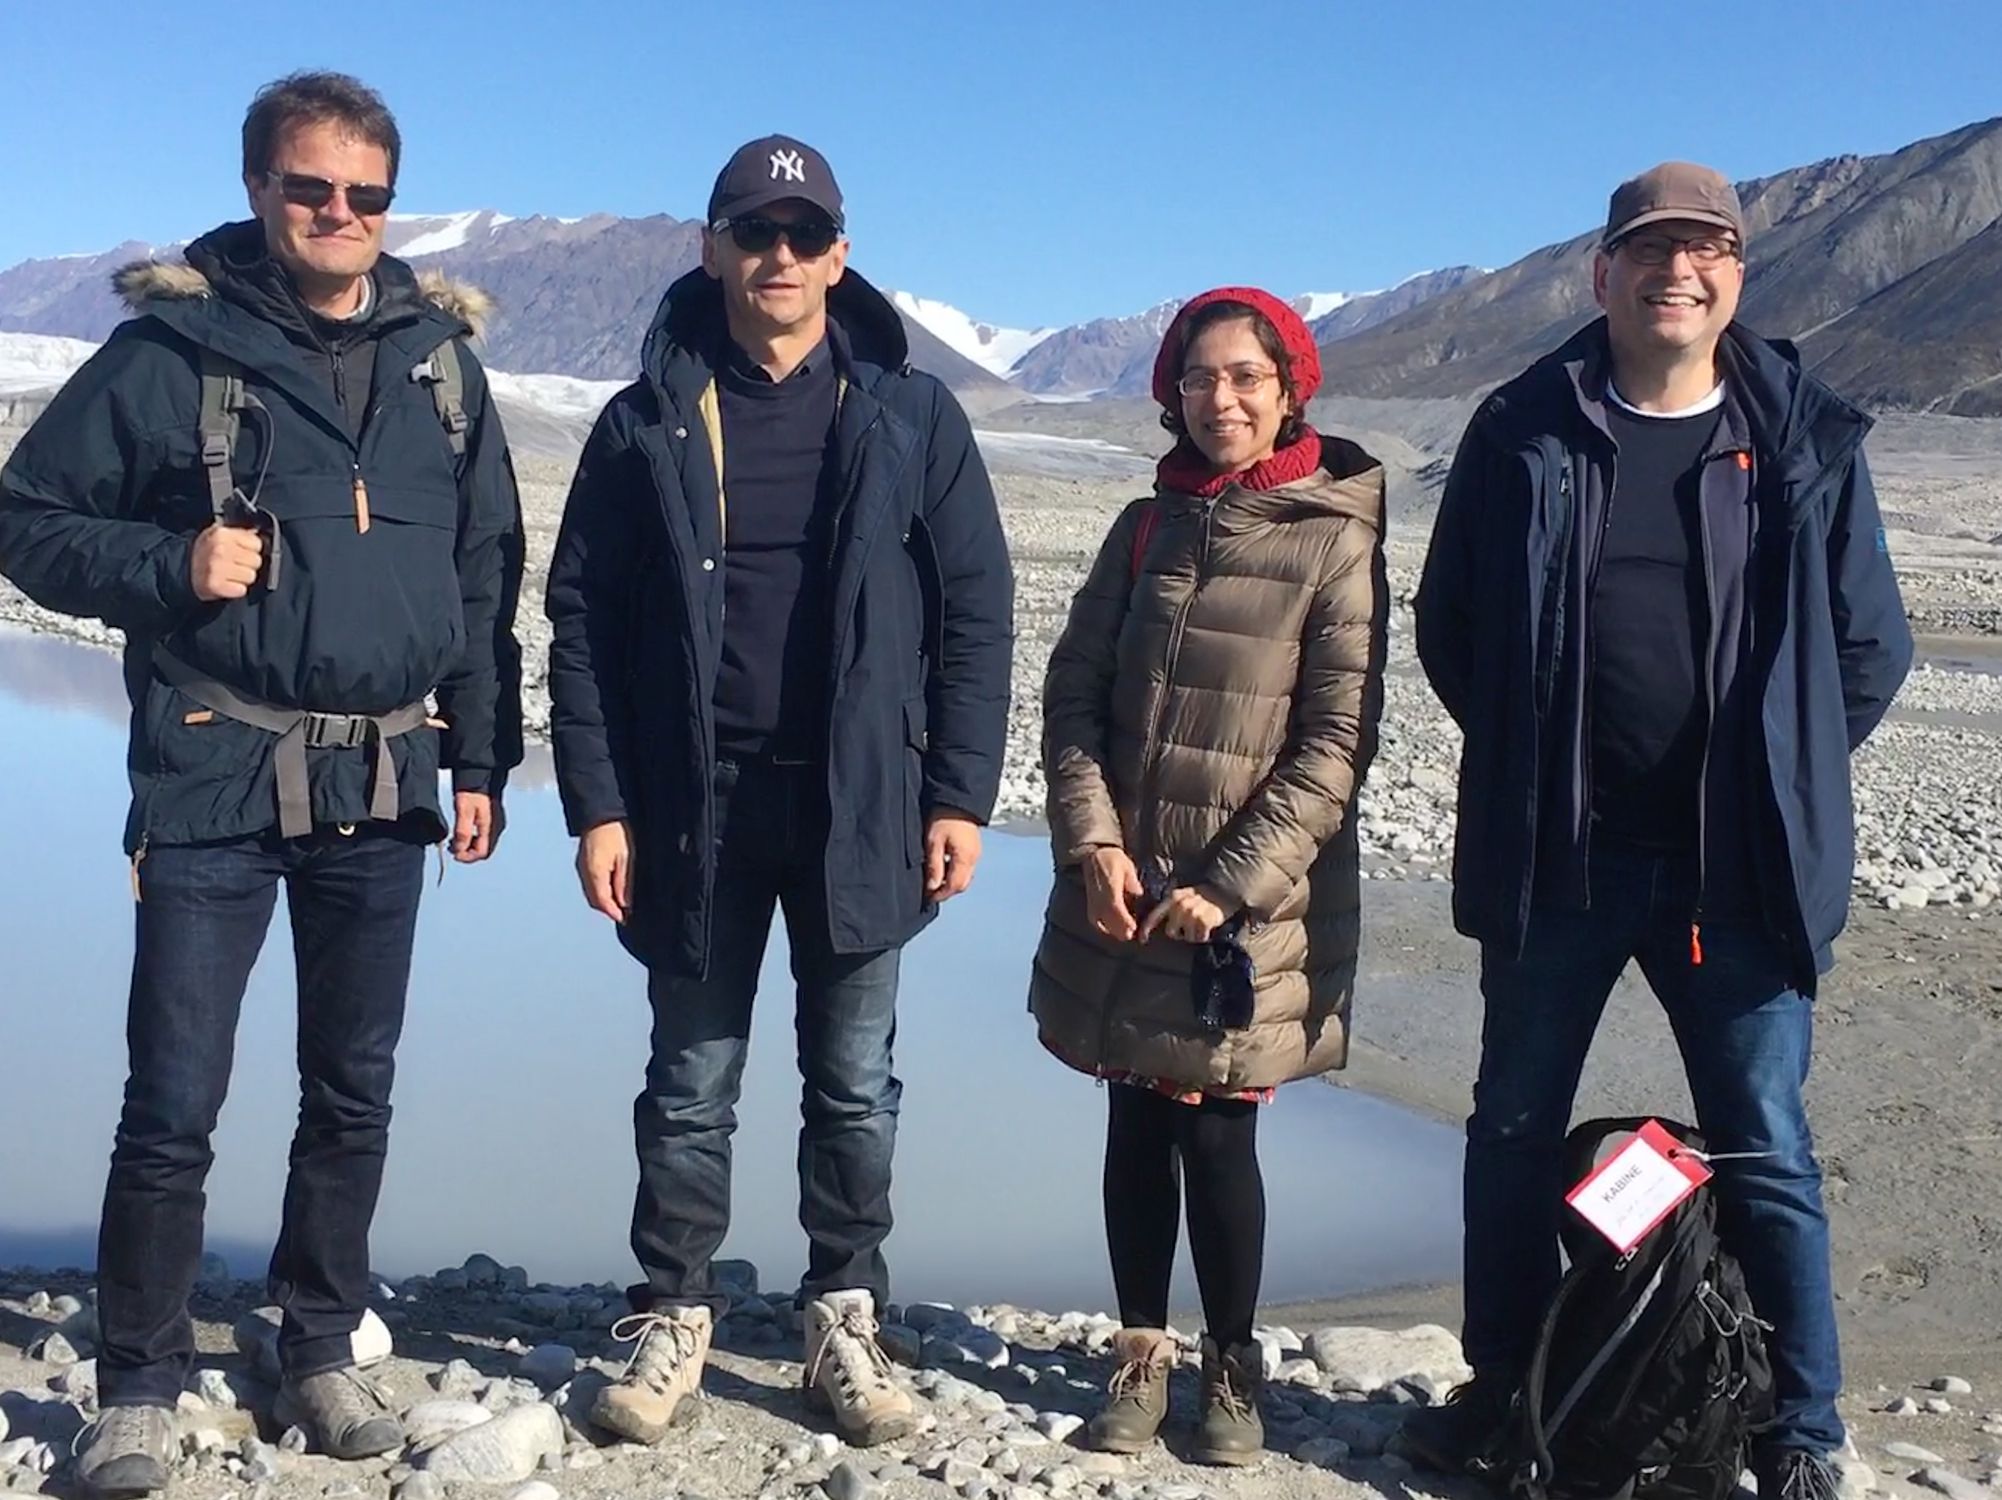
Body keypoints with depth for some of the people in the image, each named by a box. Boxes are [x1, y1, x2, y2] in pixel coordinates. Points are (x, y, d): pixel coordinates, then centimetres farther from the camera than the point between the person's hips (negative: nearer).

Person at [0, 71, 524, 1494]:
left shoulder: (440, 356, 7)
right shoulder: (171, 350, -4)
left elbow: (489, 571, 12)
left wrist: (482, 757, 8)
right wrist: (169, 566, -16)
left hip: (384, 787, 4)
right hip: (213, 783, -3)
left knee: (354, 1094, 12)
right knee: (175, 1106, -1)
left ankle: (323, 1353, 28)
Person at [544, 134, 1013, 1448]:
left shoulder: (911, 418, 2)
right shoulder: (649, 424, 3)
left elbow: (977, 614, 1)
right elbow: (584, 621, 1)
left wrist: (960, 796, -4)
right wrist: (597, 806, -5)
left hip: (860, 808, 0)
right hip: (695, 806, 0)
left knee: (854, 1084, 10)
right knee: (692, 1081, 10)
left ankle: (845, 1323, 24)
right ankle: (675, 1321, 24)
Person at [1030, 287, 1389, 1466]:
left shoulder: (1337, 540, -6)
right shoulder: (1148, 526, 9)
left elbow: (1336, 746, -10)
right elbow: (1073, 694, 6)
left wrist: (1229, 885, -15)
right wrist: (1093, 840, -8)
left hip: (1251, 911, -4)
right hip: (1123, 896, 4)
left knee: (1216, 1134, 2)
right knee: (1139, 1126, 10)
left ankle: (1234, 1366, 23)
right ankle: (1143, 1353, 26)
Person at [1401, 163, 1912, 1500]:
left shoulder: (1804, 439, 0)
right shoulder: (1524, 433, 0)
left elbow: (1871, 647, 6)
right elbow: (1449, 624, 8)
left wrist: (1776, 777, 3)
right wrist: (1530, 760, 6)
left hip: (1740, 864, -1)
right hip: (1553, 856, 2)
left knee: (1764, 1151, 6)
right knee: (1516, 1129, 13)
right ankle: (1500, 1387, 31)